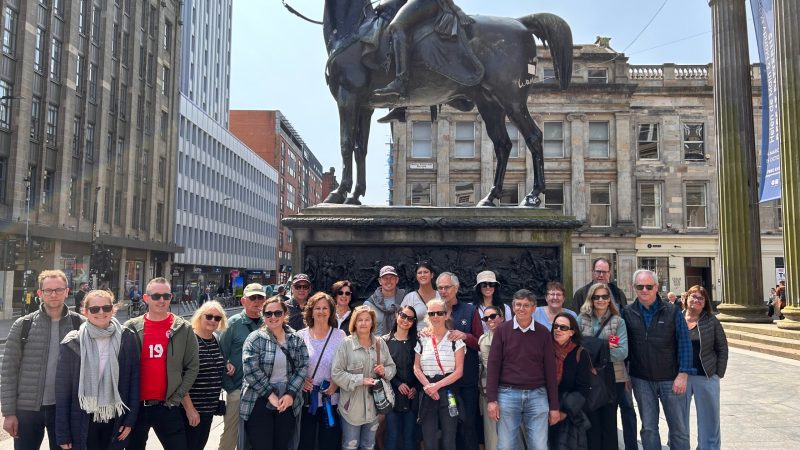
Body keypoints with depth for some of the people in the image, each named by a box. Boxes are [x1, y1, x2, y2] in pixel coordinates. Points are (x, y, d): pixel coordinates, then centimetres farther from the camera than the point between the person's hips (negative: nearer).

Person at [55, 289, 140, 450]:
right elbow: (62, 389, -3)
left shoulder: (127, 339, -2)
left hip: (115, 420, 1)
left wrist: (130, 420, -3)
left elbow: (134, 379, 1)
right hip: (83, 422, -1)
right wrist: (62, 434, -4)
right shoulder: (72, 343, -4)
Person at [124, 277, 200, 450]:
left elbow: (192, 367, 0)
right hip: (135, 406, 1)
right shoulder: (131, 328, 0)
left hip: (167, 406, -1)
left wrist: (176, 398, -5)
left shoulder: (184, 329, -2)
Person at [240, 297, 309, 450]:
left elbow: (302, 367, 1)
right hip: (259, 403, -3)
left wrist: (291, 394, -10)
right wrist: (270, 394, -14)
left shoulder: (296, 340, 5)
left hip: (287, 402, 3)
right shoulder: (255, 339, -6)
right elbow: (251, 370, -13)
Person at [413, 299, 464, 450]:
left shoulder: (455, 339, -3)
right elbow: (416, 368, 6)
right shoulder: (422, 339, 6)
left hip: (449, 392, -2)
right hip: (428, 392, 2)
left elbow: (459, 371, -6)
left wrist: (437, 385, -15)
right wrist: (427, 385, -11)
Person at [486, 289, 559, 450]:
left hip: (537, 396, 1)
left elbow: (550, 369, 5)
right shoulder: (502, 330, 1)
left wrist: (554, 406, 4)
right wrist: (491, 399, -7)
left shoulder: (543, 333, 4)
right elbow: (493, 365, -1)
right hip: (508, 394, -1)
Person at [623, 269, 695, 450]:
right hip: (641, 380, 1)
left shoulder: (672, 311, -4)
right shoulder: (627, 313, 0)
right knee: (648, 428, 11)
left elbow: (684, 343, -4)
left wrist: (683, 374, -9)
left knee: (679, 428, 6)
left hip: (670, 379, -1)